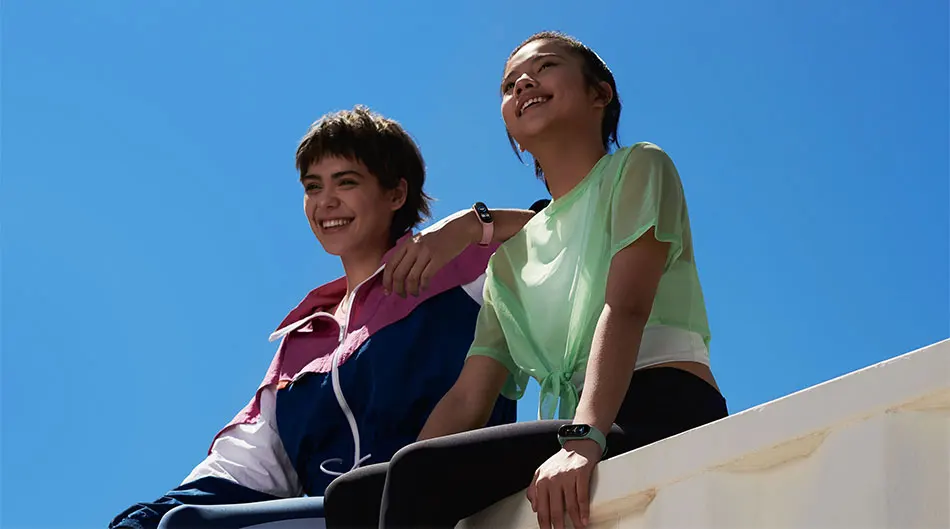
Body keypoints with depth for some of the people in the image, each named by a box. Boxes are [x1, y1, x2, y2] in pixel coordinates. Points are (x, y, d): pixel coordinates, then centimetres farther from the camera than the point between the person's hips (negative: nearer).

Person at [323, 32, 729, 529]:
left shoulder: (637, 169, 10)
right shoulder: (513, 253, 27)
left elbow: (625, 308, -9)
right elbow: (467, 398, 19)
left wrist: (583, 438, -26)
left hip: (662, 416, -6)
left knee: (422, 473, -27)